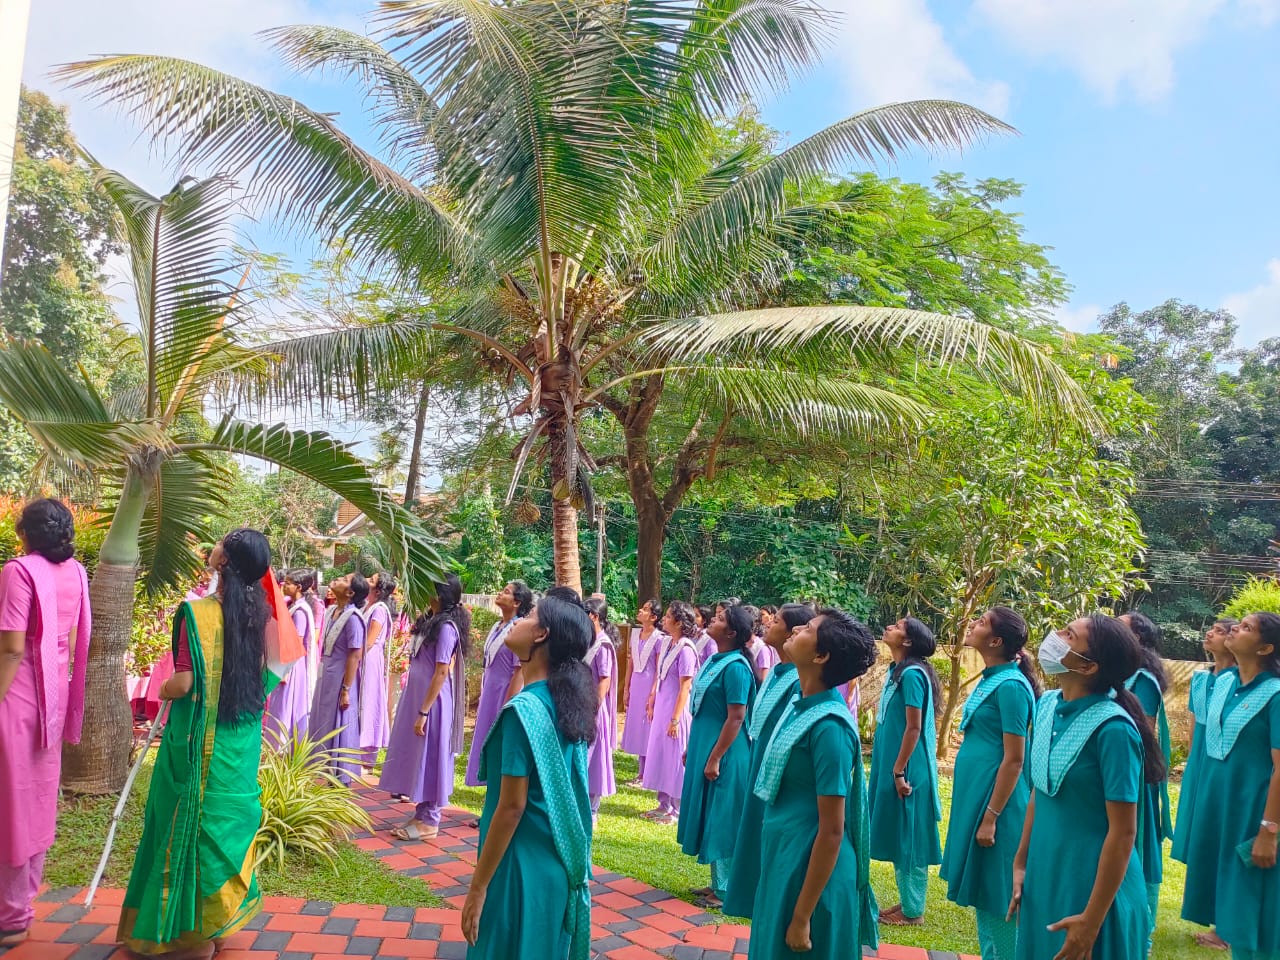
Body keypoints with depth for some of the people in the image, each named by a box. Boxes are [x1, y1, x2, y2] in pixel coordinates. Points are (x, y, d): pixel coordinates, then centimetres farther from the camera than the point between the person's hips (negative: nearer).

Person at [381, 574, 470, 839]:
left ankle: (429, 821, 12)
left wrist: (423, 712, -19)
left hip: (432, 703, -9)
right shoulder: (430, 622, 11)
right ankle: (421, 815, 24)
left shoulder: (446, 627, -17)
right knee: (418, 759, 14)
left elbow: (441, 673, -20)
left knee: (429, 759, 1)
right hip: (417, 696, 9)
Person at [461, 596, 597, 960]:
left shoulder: (525, 708, -21)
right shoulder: (567, 703, 3)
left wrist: (477, 887, -14)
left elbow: (512, 806, -21)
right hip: (559, 864, 8)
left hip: (523, 866, -8)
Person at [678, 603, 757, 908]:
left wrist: (715, 758, -20)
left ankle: (726, 890, 14)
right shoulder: (714, 661, 8)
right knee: (710, 818, 17)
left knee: (723, 820, 2)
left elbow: (736, 718, -21)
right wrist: (692, 749, 18)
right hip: (703, 747, 9)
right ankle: (718, 882, 29)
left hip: (724, 754, -9)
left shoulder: (735, 667, -19)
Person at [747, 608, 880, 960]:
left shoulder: (828, 725, -24)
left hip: (811, 876, -8)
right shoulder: (802, 708, 2)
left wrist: (802, 917, -17)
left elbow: (832, 831, -21)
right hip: (785, 866, 8)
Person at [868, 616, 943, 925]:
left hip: (907, 768, -9)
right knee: (898, 837, 16)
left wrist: (899, 771, -19)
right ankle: (906, 902, 27)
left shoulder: (912, 673, -18)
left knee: (909, 838, 2)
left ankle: (913, 911, 14)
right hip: (891, 763, 9)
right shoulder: (897, 671, 10)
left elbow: (914, 728, -20)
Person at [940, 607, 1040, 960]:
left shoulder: (1011, 685, -18)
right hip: (974, 795, 9)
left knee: (996, 897, 2)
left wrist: (991, 816, -19)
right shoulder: (990, 679, 9)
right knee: (982, 894, 17)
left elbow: (1014, 760, -19)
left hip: (994, 799, -9)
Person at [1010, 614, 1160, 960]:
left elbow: (1123, 832, -18)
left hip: (1091, 887, -6)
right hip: (1043, 879, 6)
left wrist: (1092, 920, -15)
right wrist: (1020, 863, 12)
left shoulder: (1112, 728, -22)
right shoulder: (1047, 705, -2)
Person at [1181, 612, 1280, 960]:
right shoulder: (1224, 682, 4)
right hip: (1216, 803, 7)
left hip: (1250, 809, -7)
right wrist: (1204, 799, 15)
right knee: (1225, 893, 17)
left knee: (1249, 909, 4)